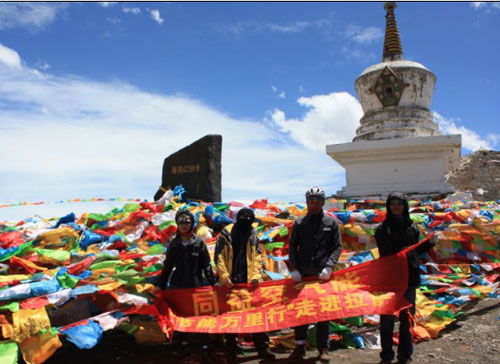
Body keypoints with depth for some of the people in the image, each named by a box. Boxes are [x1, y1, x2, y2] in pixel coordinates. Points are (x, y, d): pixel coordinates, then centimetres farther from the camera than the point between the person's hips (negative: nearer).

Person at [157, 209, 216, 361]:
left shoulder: (199, 243, -3)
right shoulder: (174, 244, 5)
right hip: (178, 285, 3)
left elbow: (207, 266, -1)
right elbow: (167, 266, 11)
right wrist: (161, 285, 11)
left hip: (197, 285, -3)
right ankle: (183, 345, 23)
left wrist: (212, 283, -4)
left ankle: (204, 347, 12)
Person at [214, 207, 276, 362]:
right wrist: (224, 276, -15)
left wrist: (256, 275, -10)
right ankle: (231, 349, 20)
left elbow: (258, 257, 4)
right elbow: (219, 258, -5)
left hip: (249, 282, 2)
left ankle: (262, 347, 14)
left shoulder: (253, 235, 8)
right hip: (230, 283, -2)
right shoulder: (225, 235, -1)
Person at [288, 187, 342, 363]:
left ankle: (323, 348, 15)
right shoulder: (299, 223, 8)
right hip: (302, 273, 1)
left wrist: (329, 266, -13)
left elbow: (337, 247, 2)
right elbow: (292, 247, 8)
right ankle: (300, 346, 16)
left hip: (323, 273, -1)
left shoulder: (331, 222, 5)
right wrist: (294, 269, -4)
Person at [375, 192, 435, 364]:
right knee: (387, 317, 3)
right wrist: (403, 254, -26)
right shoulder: (382, 229, -4)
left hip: (409, 277, 4)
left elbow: (415, 251, 14)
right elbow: (385, 254, -13)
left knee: (407, 317, 12)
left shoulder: (412, 227, 8)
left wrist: (429, 243, -1)